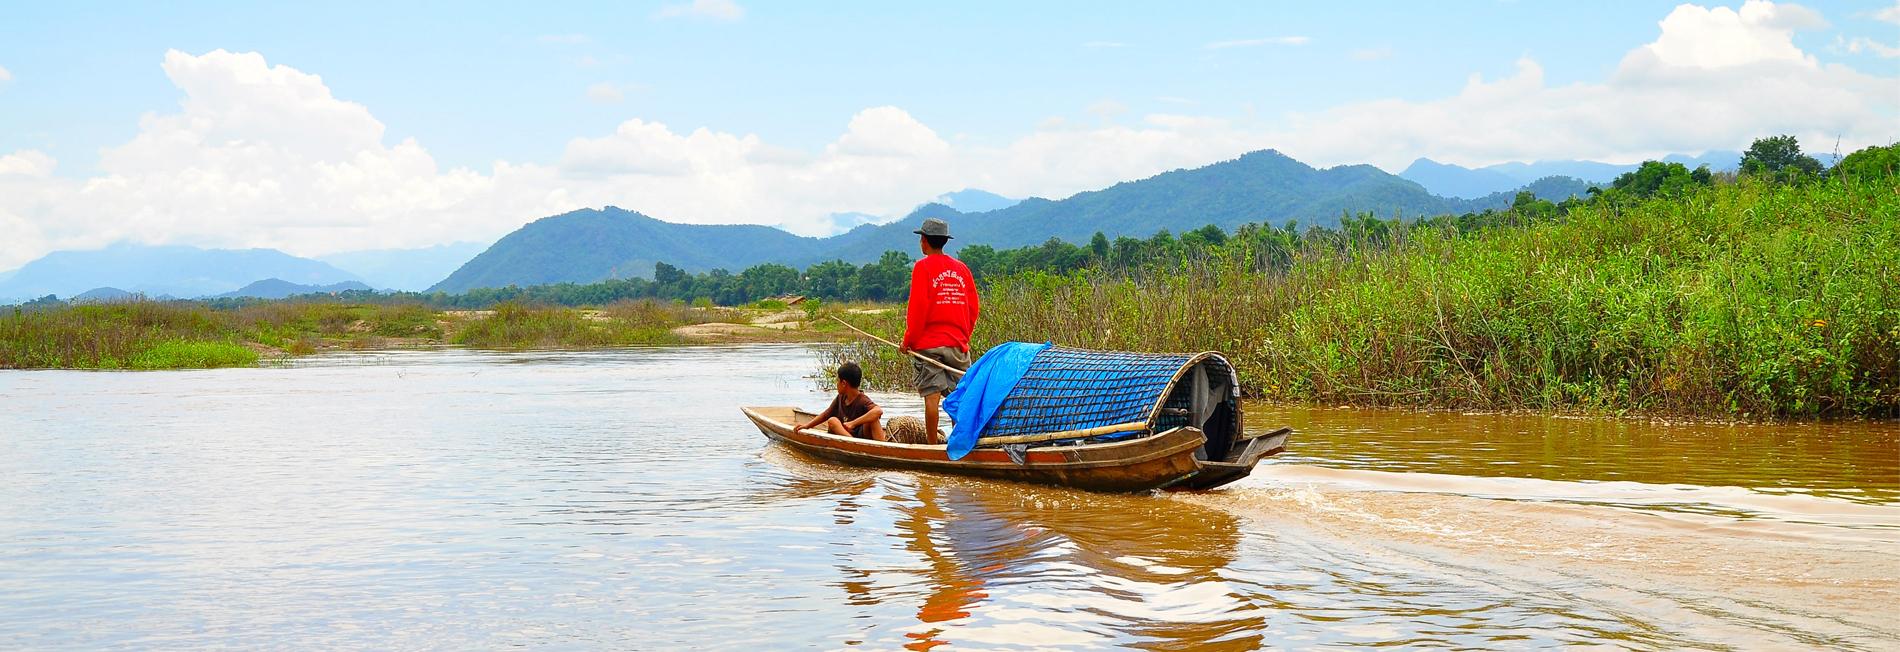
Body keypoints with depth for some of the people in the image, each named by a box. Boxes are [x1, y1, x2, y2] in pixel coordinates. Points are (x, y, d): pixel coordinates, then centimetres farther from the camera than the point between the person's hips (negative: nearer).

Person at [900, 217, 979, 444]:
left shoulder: (923, 267, -5)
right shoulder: (962, 268, 10)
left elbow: (918, 308, -10)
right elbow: (973, 309, 11)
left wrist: (908, 340, -2)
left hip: (928, 343, -4)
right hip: (958, 344, 4)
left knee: (932, 396, -4)